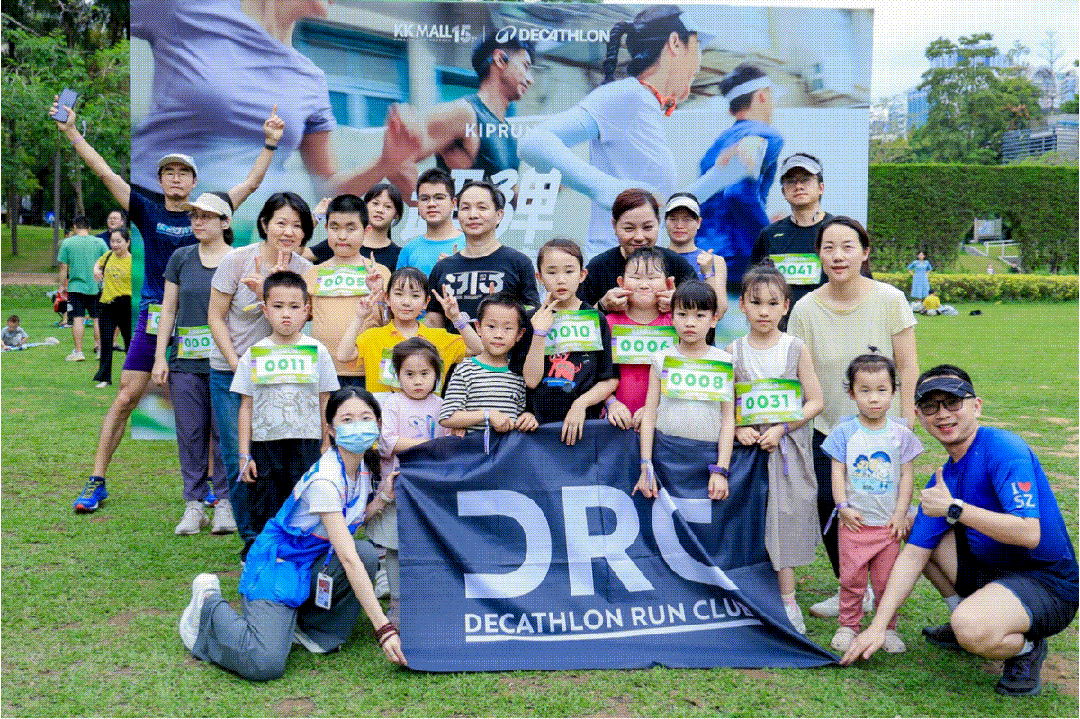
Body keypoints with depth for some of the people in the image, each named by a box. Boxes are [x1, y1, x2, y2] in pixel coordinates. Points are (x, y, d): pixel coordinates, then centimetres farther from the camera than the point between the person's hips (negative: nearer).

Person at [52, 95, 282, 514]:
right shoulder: (148, 211, 7)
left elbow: (251, 183, 9)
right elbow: (105, 173, 4)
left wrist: (269, 143, 6)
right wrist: (71, 132, 1)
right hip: (153, 314, 0)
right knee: (126, 398, 0)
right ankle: (97, 481, 8)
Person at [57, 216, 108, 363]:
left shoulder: (67, 242, -1)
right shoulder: (100, 242, 2)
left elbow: (64, 267, 0)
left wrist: (62, 285, 10)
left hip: (75, 286, -1)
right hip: (96, 287, 2)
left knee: (77, 319, -1)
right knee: (97, 318, 9)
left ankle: (78, 352, -1)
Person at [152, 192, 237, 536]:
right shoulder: (180, 258, 11)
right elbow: (168, 309, 12)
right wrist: (160, 356, 6)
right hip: (184, 361, 3)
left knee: (224, 432, -1)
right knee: (190, 432, 4)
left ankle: (224, 502, 11)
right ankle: (194, 504, 13)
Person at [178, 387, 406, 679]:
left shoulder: (364, 464, -2)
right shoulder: (325, 480, -28)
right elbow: (348, 559, -32)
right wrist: (384, 628, -34)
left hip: (314, 562, 8)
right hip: (277, 565, -8)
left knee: (366, 551, -23)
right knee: (265, 664, -25)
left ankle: (314, 630, 2)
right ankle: (210, 604, 5)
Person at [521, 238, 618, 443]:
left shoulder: (596, 319, 7)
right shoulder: (532, 320, 7)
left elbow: (611, 379, 6)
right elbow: (531, 380, -1)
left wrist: (581, 403, -7)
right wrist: (540, 333, -8)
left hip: (587, 420, 0)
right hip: (542, 423, 0)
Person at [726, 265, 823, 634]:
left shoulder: (796, 349, -1)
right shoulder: (734, 351, 2)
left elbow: (815, 402, -1)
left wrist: (781, 428, -13)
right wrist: (739, 429, -12)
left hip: (787, 446, -1)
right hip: (748, 447, 1)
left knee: (785, 516, 0)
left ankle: (787, 603, 12)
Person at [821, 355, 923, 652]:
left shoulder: (901, 434, 2)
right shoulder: (843, 433, -1)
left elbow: (906, 476, 3)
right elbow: (837, 473, -1)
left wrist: (900, 513, -3)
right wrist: (843, 506, -9)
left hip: (888, 522, 1)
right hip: (854, 521, -1)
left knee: (887, 580, 6)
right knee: (851, 578, 4)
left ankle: (888, 628, 23)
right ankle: (848, 625, 20)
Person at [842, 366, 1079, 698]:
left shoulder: (1004, 449, -20)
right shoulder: (943, 478, 4)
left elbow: (1029, 534, -31)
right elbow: (913, 555, 3)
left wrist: (955, 508, -27)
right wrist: (878, 625, -2)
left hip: (1047, 587, -8)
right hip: (992, 569, 9)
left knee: (972, 628, -35)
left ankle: (1025, 648, 1)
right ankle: (967, 623, 17)